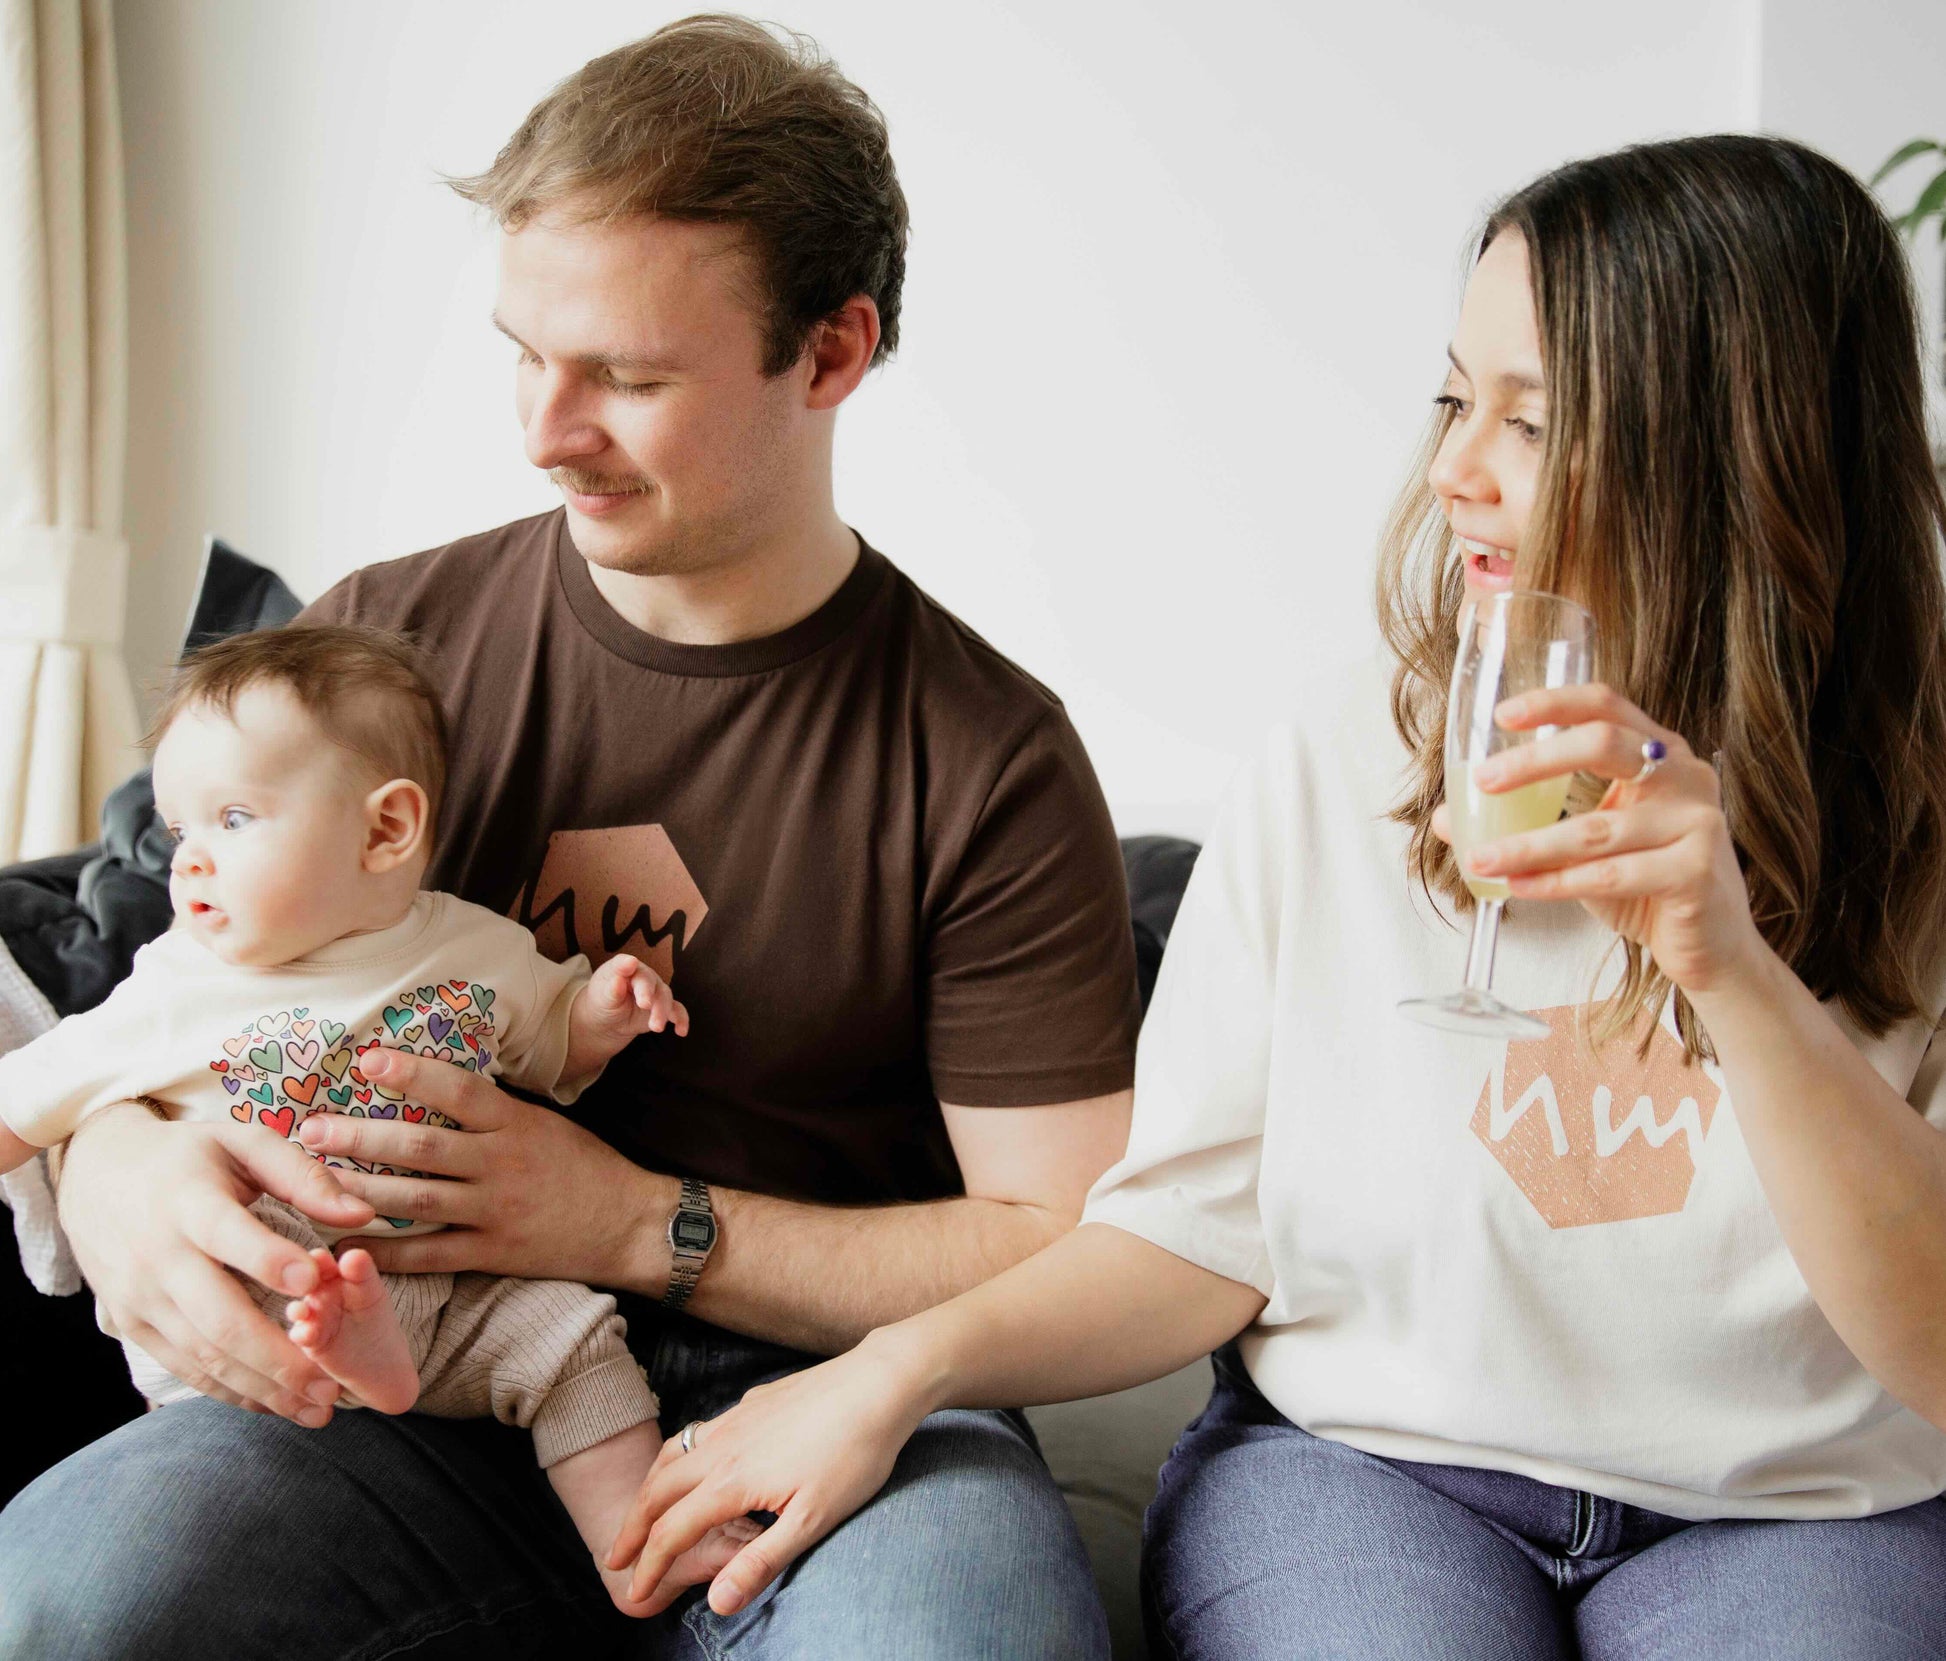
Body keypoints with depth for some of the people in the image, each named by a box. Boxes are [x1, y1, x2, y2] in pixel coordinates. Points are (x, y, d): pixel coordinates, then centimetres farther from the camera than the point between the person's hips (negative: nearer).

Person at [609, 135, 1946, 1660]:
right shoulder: (1345, 764, -2)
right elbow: (1201, 1225, -2)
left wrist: (1739, 977, -26)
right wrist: (906, 1367, -17)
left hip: (1800, 1511, 0)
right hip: (1358, 1462, 0)